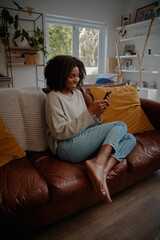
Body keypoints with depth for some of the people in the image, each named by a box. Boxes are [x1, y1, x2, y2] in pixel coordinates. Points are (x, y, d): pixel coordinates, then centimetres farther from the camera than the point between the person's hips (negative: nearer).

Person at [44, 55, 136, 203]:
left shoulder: (78, 93, 18)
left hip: (85, 143, 8)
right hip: (67, 147, -8)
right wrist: (90, 112, -19)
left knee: (130, 139, -3)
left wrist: (99, 112, -3)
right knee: (120, 126, -8)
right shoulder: (54, 97, -5)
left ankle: (102, 171, -22)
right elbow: (59, 132, -17)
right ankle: (98, 163, -24)